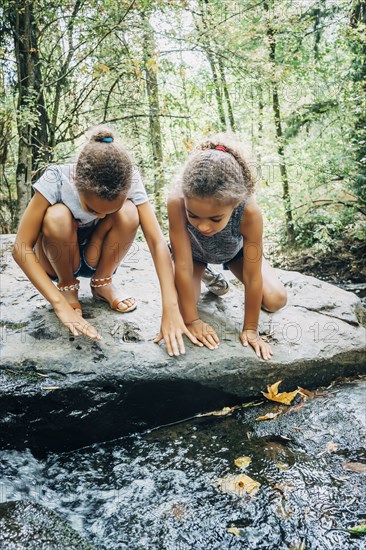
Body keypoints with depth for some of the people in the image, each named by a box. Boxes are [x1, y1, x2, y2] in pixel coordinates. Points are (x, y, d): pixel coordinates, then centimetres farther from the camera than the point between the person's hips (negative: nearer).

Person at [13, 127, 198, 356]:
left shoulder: (129, 182, -27)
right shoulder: (56, 180, -31)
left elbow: (158, 243, -31)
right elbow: (22, 248, -29)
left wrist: (171, 309, -42)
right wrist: (61, 305, -37)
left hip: (96, 257, 1)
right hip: (58, 259, -1)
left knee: (128, 213, -29)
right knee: (57, 216, -34)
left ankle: (102, 283, -3)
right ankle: (67, 287, -5)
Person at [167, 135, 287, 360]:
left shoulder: (249, 212, -42)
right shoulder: (177, 202, -44)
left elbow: (253, 277, -30)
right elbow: (182, 265, -34)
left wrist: (250, 329, -22)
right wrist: (192, 320, -27)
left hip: (234, 250, 1)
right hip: (194, 251, 0)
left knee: (276, 300, -9)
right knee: (180, 305, -20)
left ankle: (223, 267, 19)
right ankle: (208, 274, 15)